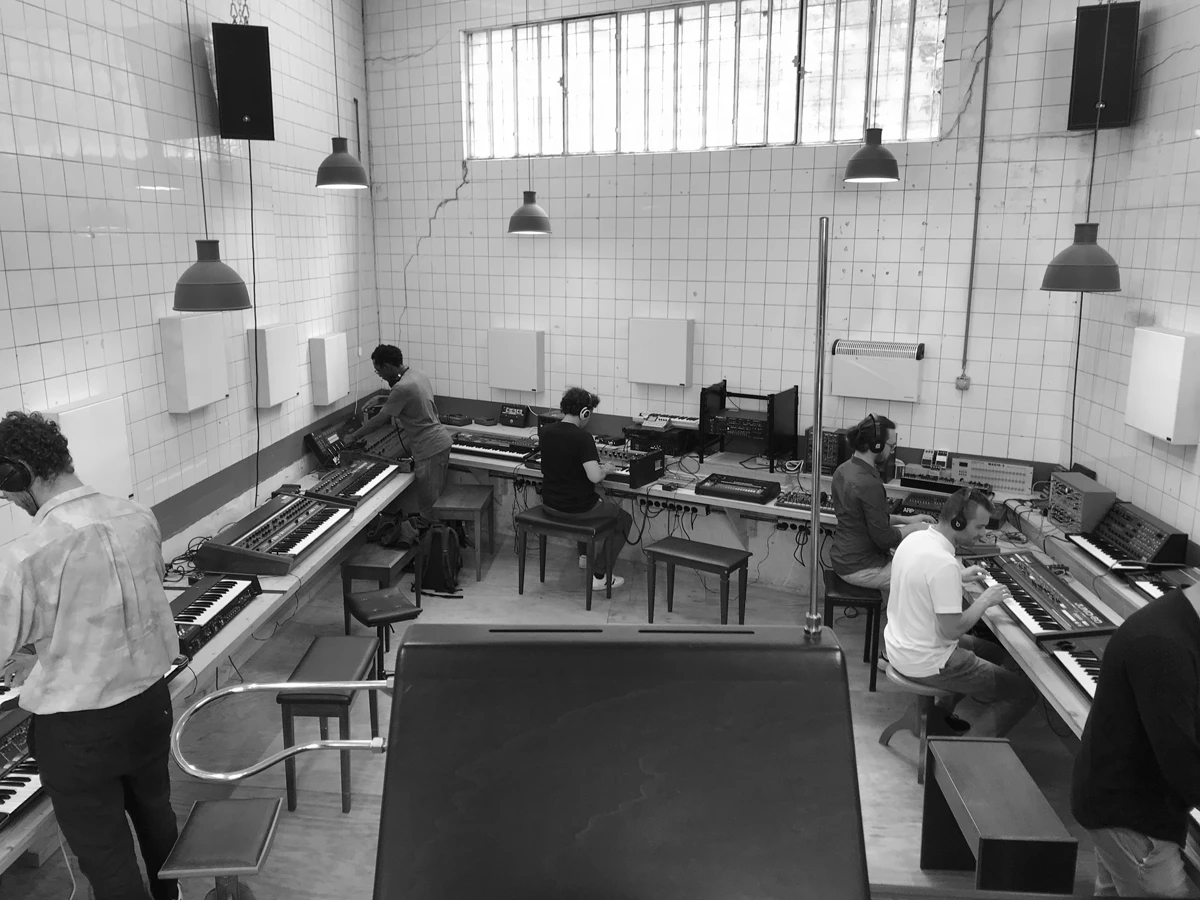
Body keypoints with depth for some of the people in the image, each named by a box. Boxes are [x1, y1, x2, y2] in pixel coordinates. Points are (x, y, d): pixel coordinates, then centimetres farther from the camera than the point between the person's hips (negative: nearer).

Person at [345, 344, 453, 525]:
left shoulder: (402, 388, -22)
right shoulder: (418, 374, 7)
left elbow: (379, 421, -15)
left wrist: (353, 437, -3)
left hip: (430, 449, -10)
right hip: (440, 441, 10)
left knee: (429, 507, 0)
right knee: (437, 499, 18)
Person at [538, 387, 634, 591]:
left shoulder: (546, 431, -1)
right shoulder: (583, 437, -22)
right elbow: (594, 477, -29)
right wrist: (605, 469, -7)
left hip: (549, 505, 7)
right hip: (575, 510, -7)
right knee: (624, 519, 17)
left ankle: (584, 555, 48)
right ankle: (601, 575, 13)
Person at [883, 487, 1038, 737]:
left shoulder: (914, 538, -1)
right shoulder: (944, 564, -29)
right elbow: (952, 630, -27)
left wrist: (960, 577, 10)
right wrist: (985, 601, -13)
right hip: (926, 665, -9)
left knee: (994, 651, 30)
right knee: (1025, 690, 0)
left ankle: (942, 711, 34)